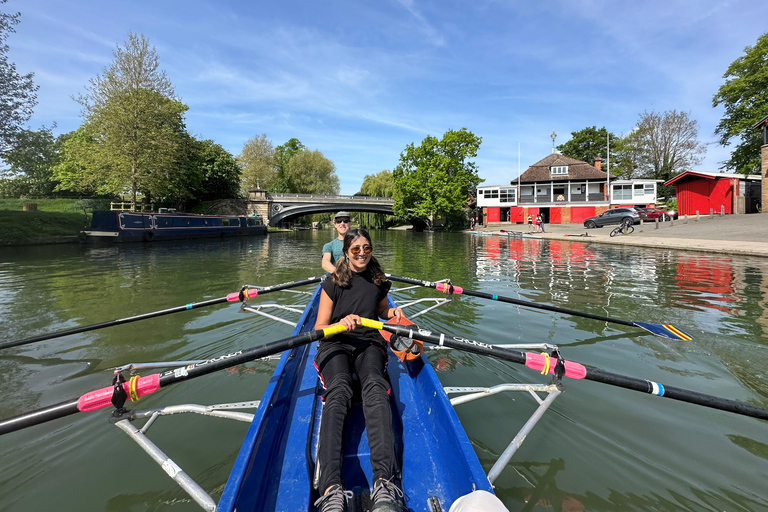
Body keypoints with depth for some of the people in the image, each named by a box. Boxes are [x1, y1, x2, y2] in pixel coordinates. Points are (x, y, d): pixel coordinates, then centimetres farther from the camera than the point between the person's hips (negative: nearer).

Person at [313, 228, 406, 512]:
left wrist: (392, 313, 5)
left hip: (369, 343, 2)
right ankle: (331, 488, -47)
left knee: (375, 386, -33)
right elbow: (319, 328, 0)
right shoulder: (332, 284, 1)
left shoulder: (379, 281, 10)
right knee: (338, 391, -34)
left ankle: (384, 483, -48)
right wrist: (340, 324, -21)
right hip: (335, 344, -1)